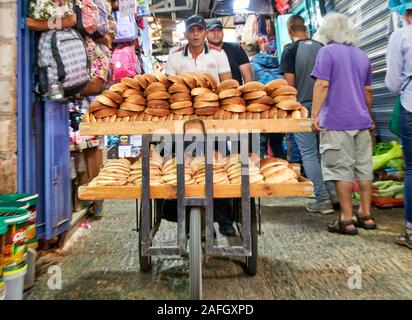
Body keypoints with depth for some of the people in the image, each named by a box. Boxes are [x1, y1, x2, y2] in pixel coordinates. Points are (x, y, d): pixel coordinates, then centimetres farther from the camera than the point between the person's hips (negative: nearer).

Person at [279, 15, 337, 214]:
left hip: (302, 107, -5)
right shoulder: (320, 48, 9)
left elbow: (290, 82, -11)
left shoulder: (290, 51, -6)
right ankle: (333, 193, 17)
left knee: (309, 154, 0)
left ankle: (322, 199, 2)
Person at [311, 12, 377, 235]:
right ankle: (365, 215, 19)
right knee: (364, 168, 10)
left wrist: (315, 114, -12)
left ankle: (347, 220, 2)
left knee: (342, 170, -3)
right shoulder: (362, 55, 17)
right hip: (361, 121, 7)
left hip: (337, 122, -6)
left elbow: (322, 85, -13)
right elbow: (367, 91, 22)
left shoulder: (327, 52, -3)